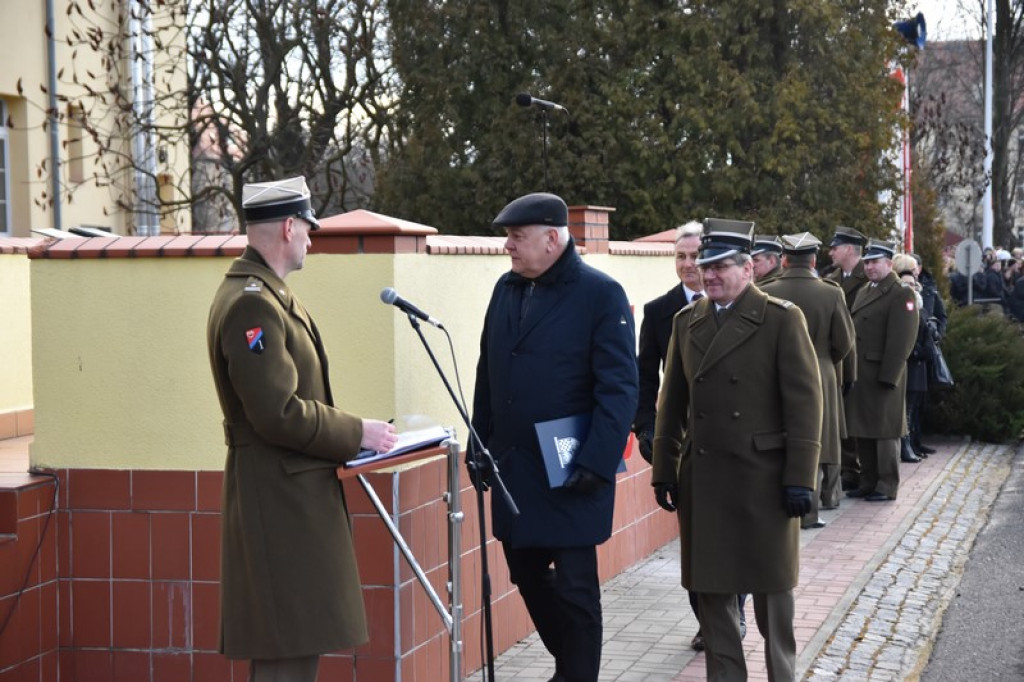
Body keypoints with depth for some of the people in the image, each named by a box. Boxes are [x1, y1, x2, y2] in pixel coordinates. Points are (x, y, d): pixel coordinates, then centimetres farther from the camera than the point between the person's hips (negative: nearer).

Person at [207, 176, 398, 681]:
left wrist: (344, 437, 12)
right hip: (280, 498, -11)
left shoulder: (263, 293, 16)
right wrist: (357, 433, -13)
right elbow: (279, 414, -23)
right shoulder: (252, 303, -18)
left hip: (293, 492, 11)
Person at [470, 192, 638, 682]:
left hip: (570, 474, -6)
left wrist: (597, 463, -20)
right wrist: (480, 446, 12)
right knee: (526, 573, 14)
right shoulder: (506, 289, 9)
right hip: (513, 467, 7)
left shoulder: (601, 294, -11)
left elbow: (620, 388, -14)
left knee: (574, 587, 1)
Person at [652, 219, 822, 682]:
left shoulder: (782, 319, -5)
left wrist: (800, 478, -12)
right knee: (711, 586, 8)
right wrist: (664, 470, 8)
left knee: (771, 585, 7)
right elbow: (672, 402, 12)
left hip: (763, 476, -4)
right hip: (702, 477, 4)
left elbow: (804, 402, -8)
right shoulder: (687, 321, 10)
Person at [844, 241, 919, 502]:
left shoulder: (901, 295, -9)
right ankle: (868, 481, 22)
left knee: (885, 431, -1)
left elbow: (901, 341, -15)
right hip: (859, 373, 8)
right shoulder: (863, 292, 18)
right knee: (861, 430, 12)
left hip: (883, 375, -8)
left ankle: (887, 486, 7)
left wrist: (888, 376, -19)